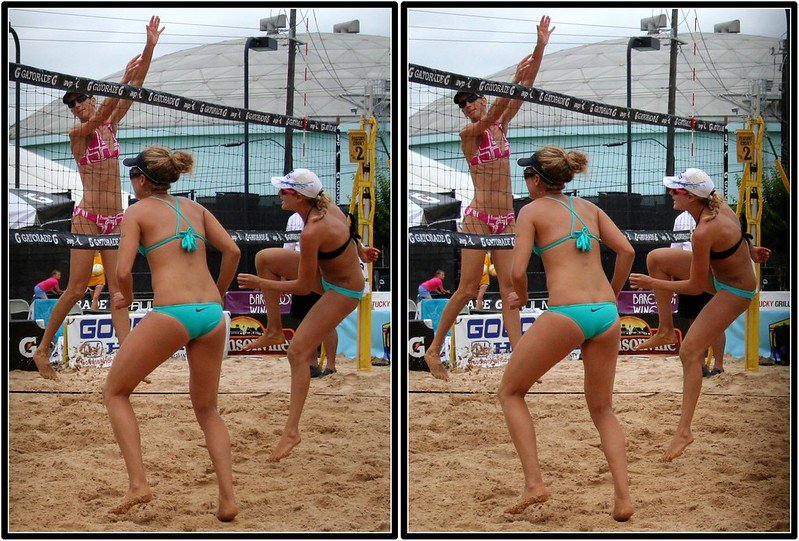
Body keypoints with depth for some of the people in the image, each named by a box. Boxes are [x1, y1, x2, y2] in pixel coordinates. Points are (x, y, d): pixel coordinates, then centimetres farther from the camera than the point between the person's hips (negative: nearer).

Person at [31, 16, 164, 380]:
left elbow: (135, 91, 2)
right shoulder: (78, 133, -6)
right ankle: (43, 349, 10)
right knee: (77, 289, -4)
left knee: (119, 291, -1)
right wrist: (124, 80, -36)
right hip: (88, 217, -5)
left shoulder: (110, 126, 9)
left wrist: (149, 47, -9)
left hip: (116, 220, 5)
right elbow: (99, 117, -26)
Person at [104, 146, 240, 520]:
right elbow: (231, 251, 11)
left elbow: (123, 271, -6)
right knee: (206, 409, 20)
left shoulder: (138, 211, 5)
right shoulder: (194, 207, 19)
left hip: (171, 313, -5)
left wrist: (125, 298, 14)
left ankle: (138, 484, 0)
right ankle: (227, 499, 6)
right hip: (211, 314, 5)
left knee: (115, 392, 14)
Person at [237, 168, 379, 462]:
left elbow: (303, 286, -25)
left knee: (297, 353, -14)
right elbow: (347, 231, 12)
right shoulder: (326, 205, -10)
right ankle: (274, 330, 19)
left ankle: (292, 431, -13)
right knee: (264, 258, 11)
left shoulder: (312, 232, -33)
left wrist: (261, 284, -17)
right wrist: (358, 252, 28)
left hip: (343, 292, -9)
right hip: (328, 271, 9)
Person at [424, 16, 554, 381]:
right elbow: (489, 118, -26)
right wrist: (514, 81, -37)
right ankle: (434, 350, 9)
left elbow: (526, 90, 3)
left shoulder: (501, 126, 10)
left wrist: (540, 48, -7)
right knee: (468, 289, -4)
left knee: (510, 287, -1)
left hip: (507, 220, 5)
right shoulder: (468, 133, -6)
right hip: (479, 218, -5)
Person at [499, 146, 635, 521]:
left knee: (510, 392, 14)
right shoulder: (589, 207, 18)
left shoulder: (532, 211, 4)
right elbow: (626, 251, 11)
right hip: (606, 314, 5)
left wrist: (520, 298, 15)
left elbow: (518, 272, -5)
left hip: (566, 313, -5)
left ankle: (534, 484, 1)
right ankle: (623, 497, 3)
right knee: (602, 410, 19)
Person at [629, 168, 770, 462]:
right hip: (721, 270, 9)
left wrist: (654, 284, -16)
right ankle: (666, 330, 15)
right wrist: (748, 251, 28)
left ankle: (684, 430, -11)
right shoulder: (718, 205, -10)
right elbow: (736, 233, 12)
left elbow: (696, 286, -24)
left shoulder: (704, 232, -33)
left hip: (734, 292, -9)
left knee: (690, 352, -12)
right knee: (655, 257, 6)